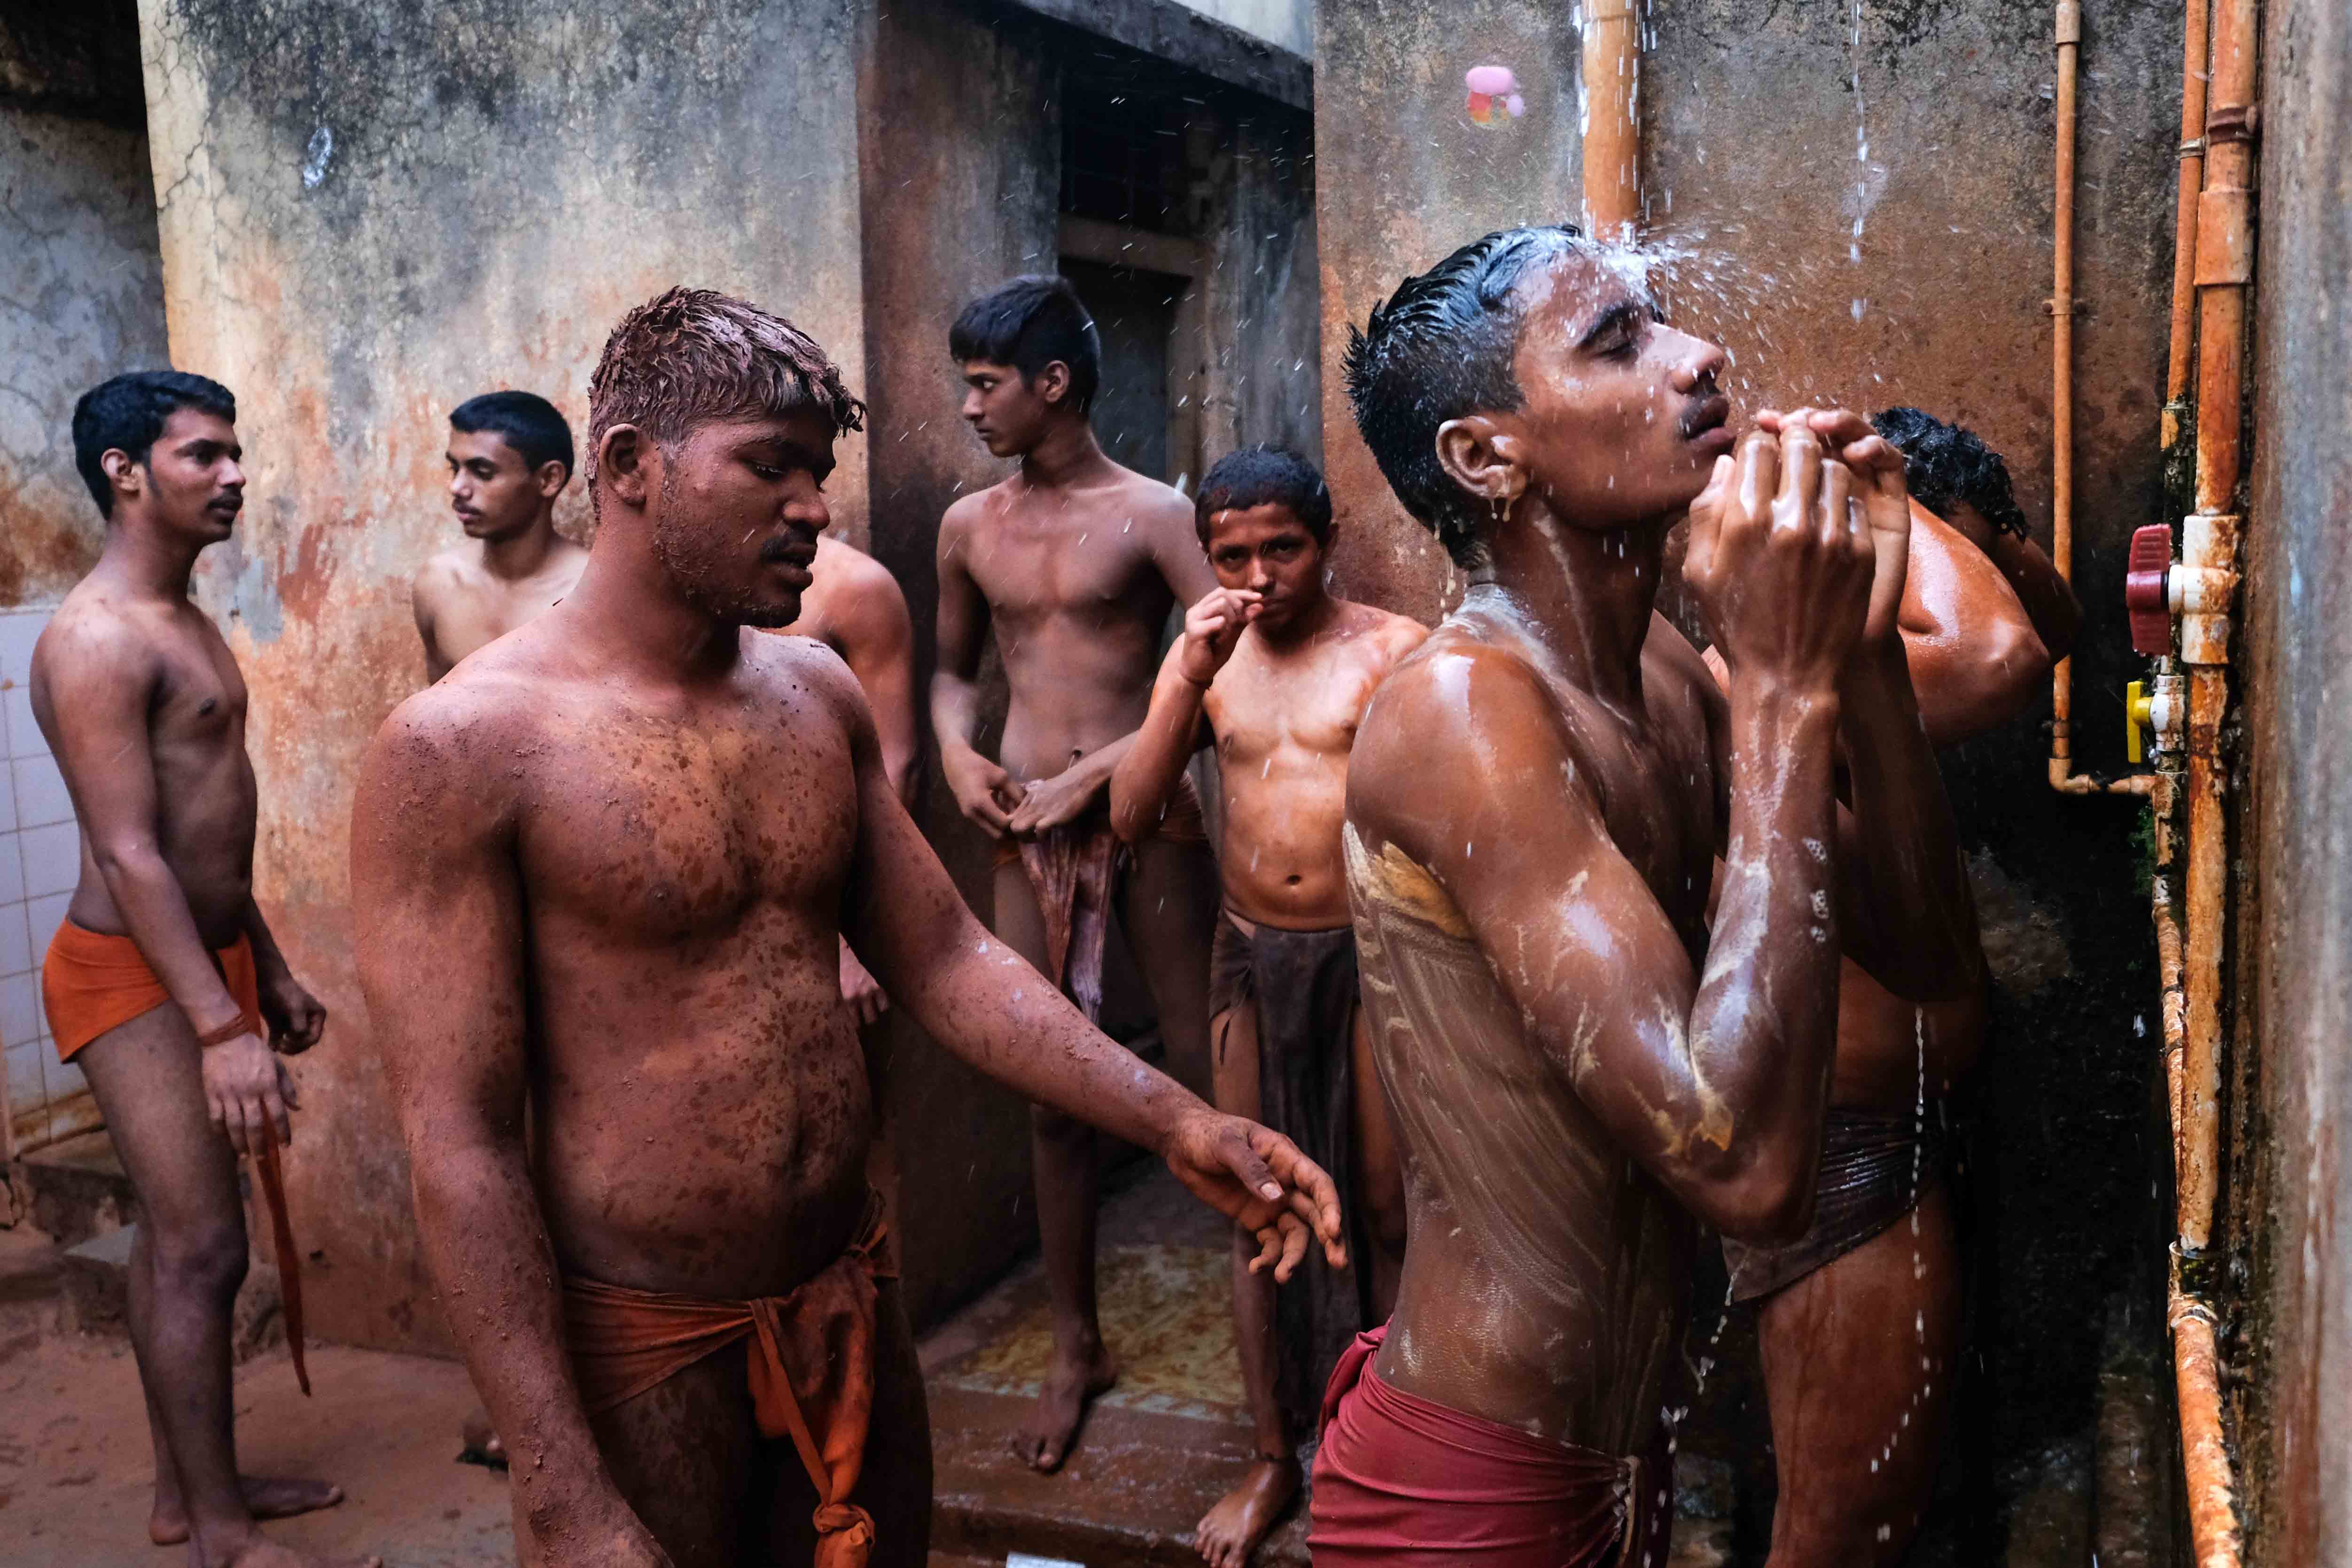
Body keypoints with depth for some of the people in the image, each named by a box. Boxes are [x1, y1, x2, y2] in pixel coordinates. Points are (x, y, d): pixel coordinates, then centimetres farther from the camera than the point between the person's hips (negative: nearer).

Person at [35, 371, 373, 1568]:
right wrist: (220, 1032, -28)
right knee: (202, 1248, -7)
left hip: (207, 960, 10)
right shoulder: (96, 640, -17)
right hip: (132, 978, -9)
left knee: (174, 1234, 16)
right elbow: (129, 855, -24)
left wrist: (269, 972, 21)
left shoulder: (185, 625, 14)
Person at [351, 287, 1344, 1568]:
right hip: (643, 1346, -6)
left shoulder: (816, 692, 4)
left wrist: (1172, 1122, -5)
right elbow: (459, 1147, -18)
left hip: (847, 1306, 6)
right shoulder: (461, 750, -16)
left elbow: (941, 957, 6)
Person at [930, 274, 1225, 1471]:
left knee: (1206, 1073, 0)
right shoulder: (970, 527, 10)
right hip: (1027, 830, 4)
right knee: (1053, 1091, 9)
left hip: (1145, 819, -4)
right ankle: (1077, 1348, 24)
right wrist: (957, 751, 2)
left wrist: (1094, 773, -15)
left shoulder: (1151, 515, -6)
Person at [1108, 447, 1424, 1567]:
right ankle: (1274, 1461, 27)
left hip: (1368, 953, -3)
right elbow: (1130, 818, -5)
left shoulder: (1394, 648, -7)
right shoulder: (1203, 658, 4)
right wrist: (1189, 680, -15)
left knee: (1384, 1209, 5)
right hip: (1250, 957, 4)